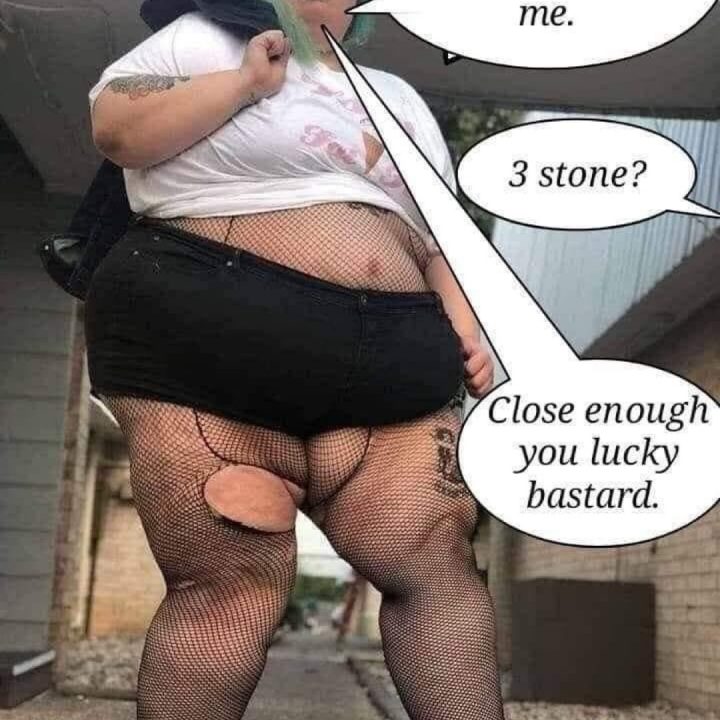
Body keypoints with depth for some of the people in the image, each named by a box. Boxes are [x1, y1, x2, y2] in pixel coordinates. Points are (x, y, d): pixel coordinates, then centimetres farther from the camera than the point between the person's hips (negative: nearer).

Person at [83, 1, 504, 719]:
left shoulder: (398, 95, 27)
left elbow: (442, 230, 23)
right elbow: (116, 129, -4)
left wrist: (464, 322, 5)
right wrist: (249, 79, -4)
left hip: (383, 364, 6)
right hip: (209, 341, -5)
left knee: (436, 563, -6)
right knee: (230, 581, -9)